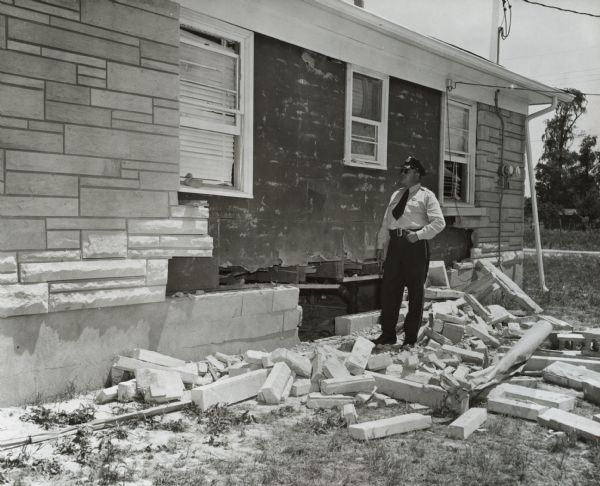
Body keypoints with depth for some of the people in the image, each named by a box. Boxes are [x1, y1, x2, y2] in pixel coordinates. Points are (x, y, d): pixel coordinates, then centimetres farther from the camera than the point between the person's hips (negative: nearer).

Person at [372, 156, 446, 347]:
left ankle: (410, 337, 11)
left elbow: (439, 222, -9)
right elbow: (386, 222, 19)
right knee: (389, 288, 6)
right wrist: (381, 245, 12)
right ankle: (388, 334, 17)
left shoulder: (426, 196, 0)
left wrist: (418, 234, -18)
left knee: (415, 291, 2)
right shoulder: (396, 195, 19)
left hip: (416, 245, -6)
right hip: (395, 244, 6)